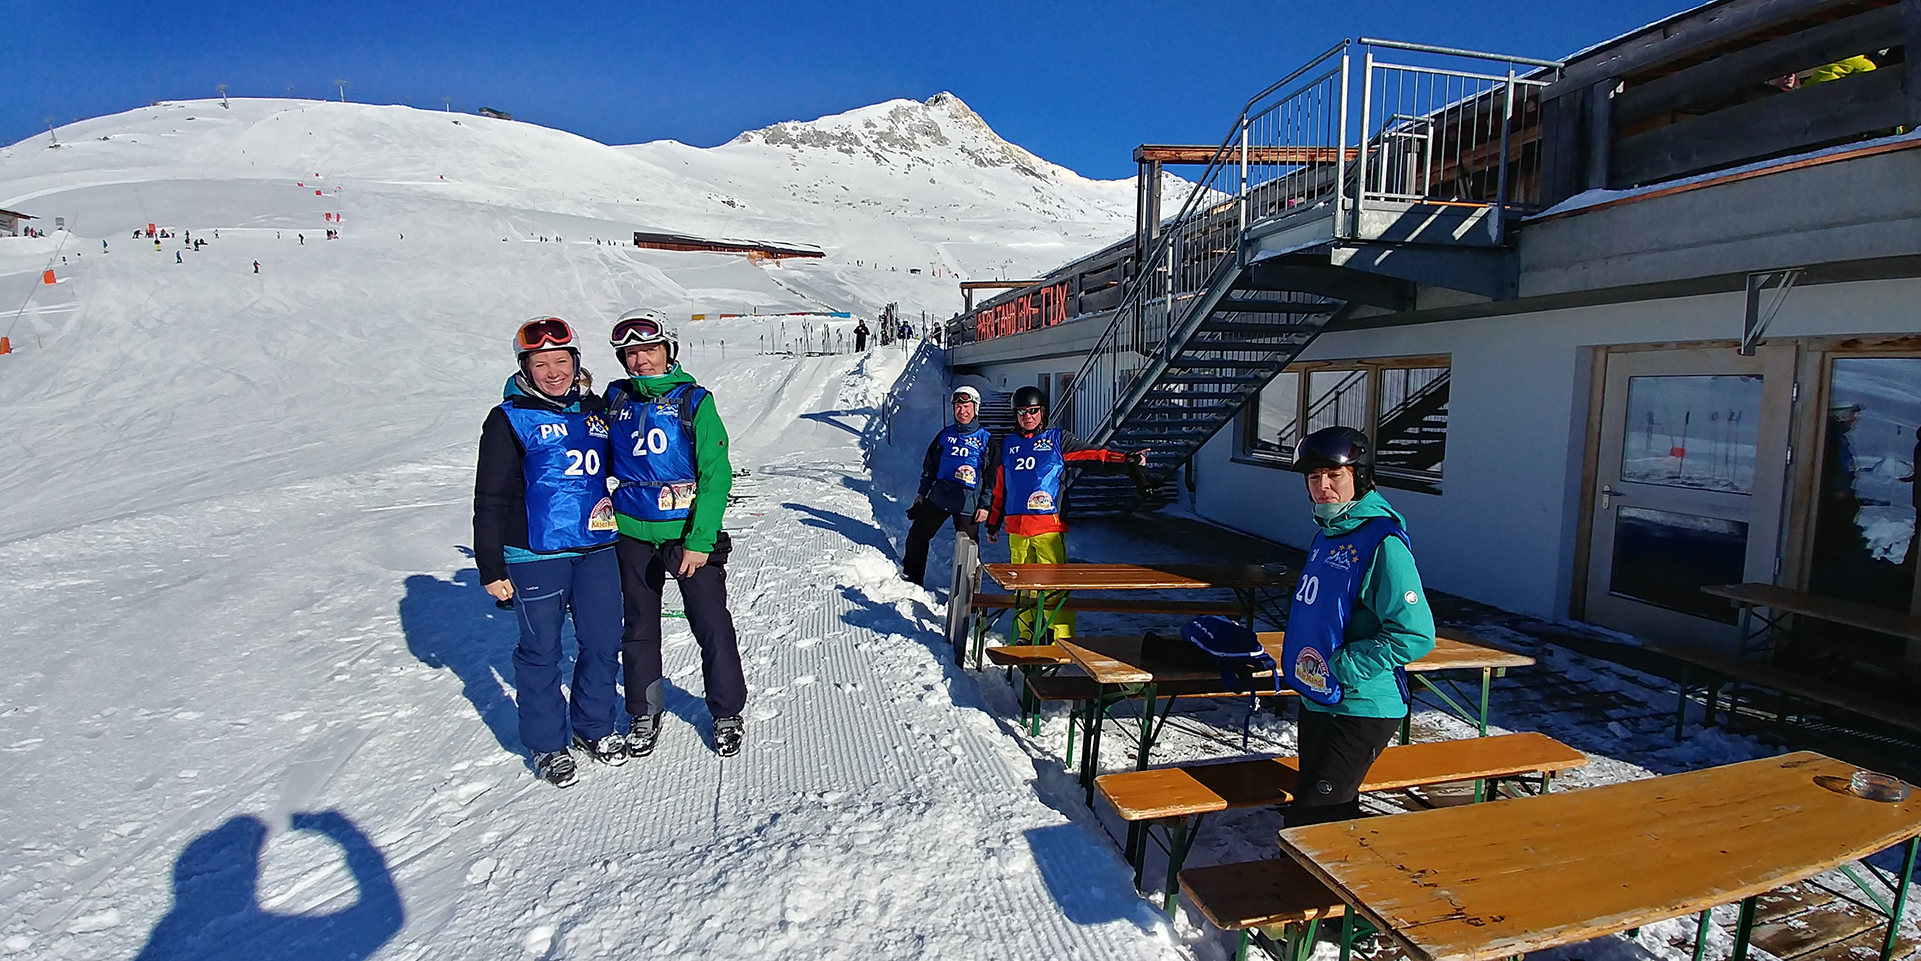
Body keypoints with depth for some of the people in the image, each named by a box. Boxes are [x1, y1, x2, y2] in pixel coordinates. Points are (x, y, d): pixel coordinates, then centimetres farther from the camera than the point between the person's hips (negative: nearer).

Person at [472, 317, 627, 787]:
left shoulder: (596, 409, 9)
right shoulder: (509, 420, -5)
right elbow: (489, 499, -4)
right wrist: (490, 568, -6)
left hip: (597, 549, 4)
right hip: (535, 556, -4)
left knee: (603, 643, 10)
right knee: (540, 651, 7)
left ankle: (595, 726, 31)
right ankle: (548, 743, 25)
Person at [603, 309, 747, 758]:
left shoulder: (694, 400, -7)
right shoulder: (616, 399, 4)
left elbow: (716, 474, -12)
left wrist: (699, 540, -18)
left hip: (690, 533, -3)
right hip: (633, 532, 4)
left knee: (712, 625, 1)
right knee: (639, 628, 14)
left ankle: (727, 713, 21)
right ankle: (644, 713, 33)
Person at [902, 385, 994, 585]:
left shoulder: (985, 439, -1)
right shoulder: (945, 434, 9)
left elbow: (992, 475, 0)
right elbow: (930, 464, 17)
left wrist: (985, 505, -5)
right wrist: (922, 492, 14)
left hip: (967, 503, -4)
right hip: (938, 496, 4)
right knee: (917, 535, 6)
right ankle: (911, 577, 23)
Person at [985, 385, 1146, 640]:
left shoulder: (1058, 438, 8)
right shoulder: (1008, 444, 19)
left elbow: (1092, 455, -3)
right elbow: (1000, 488, 24)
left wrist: (1126, 459, -17)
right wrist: (993, 522, 26)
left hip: (1049, 526, -4)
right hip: (1016, 528, 4)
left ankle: (1062, 640, -6)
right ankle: (1027, 638, 20)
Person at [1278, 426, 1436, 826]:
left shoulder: (1383, 543, -19)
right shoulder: (1328, 533, 8)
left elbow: (1415, 635, -23)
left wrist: (1342, 665, -20)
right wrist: (1301, 661, 10)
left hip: (1360, 710, -9)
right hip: (1317, 700, 9)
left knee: (1310, 822, -4)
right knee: (1335, 813, 21)